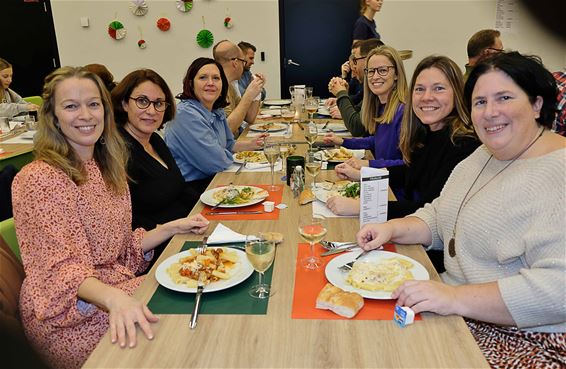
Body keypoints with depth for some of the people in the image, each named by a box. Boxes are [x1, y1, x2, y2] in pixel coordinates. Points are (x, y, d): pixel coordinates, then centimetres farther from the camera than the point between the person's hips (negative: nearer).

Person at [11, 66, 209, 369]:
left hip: (117, 289, 7)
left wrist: (174, 227, 0)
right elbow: (60, 268, -22)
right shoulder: (38, 179, -16)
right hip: (70, 315, -7)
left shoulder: (109, 169, 9)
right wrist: (114, 298, -40)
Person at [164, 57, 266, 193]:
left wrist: (250, 144, 6)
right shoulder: (186, 114, -21)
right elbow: (216, 162, -22)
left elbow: (228, 144, 24)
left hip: (211, 179, 9)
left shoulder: (217, 112, 8)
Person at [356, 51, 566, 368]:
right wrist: (393, 229, -3)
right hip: (459, 313, 8)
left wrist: (456, 299, -31)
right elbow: (439, 218, 15)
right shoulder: (482, 156, 10)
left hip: (526, 340, -7)